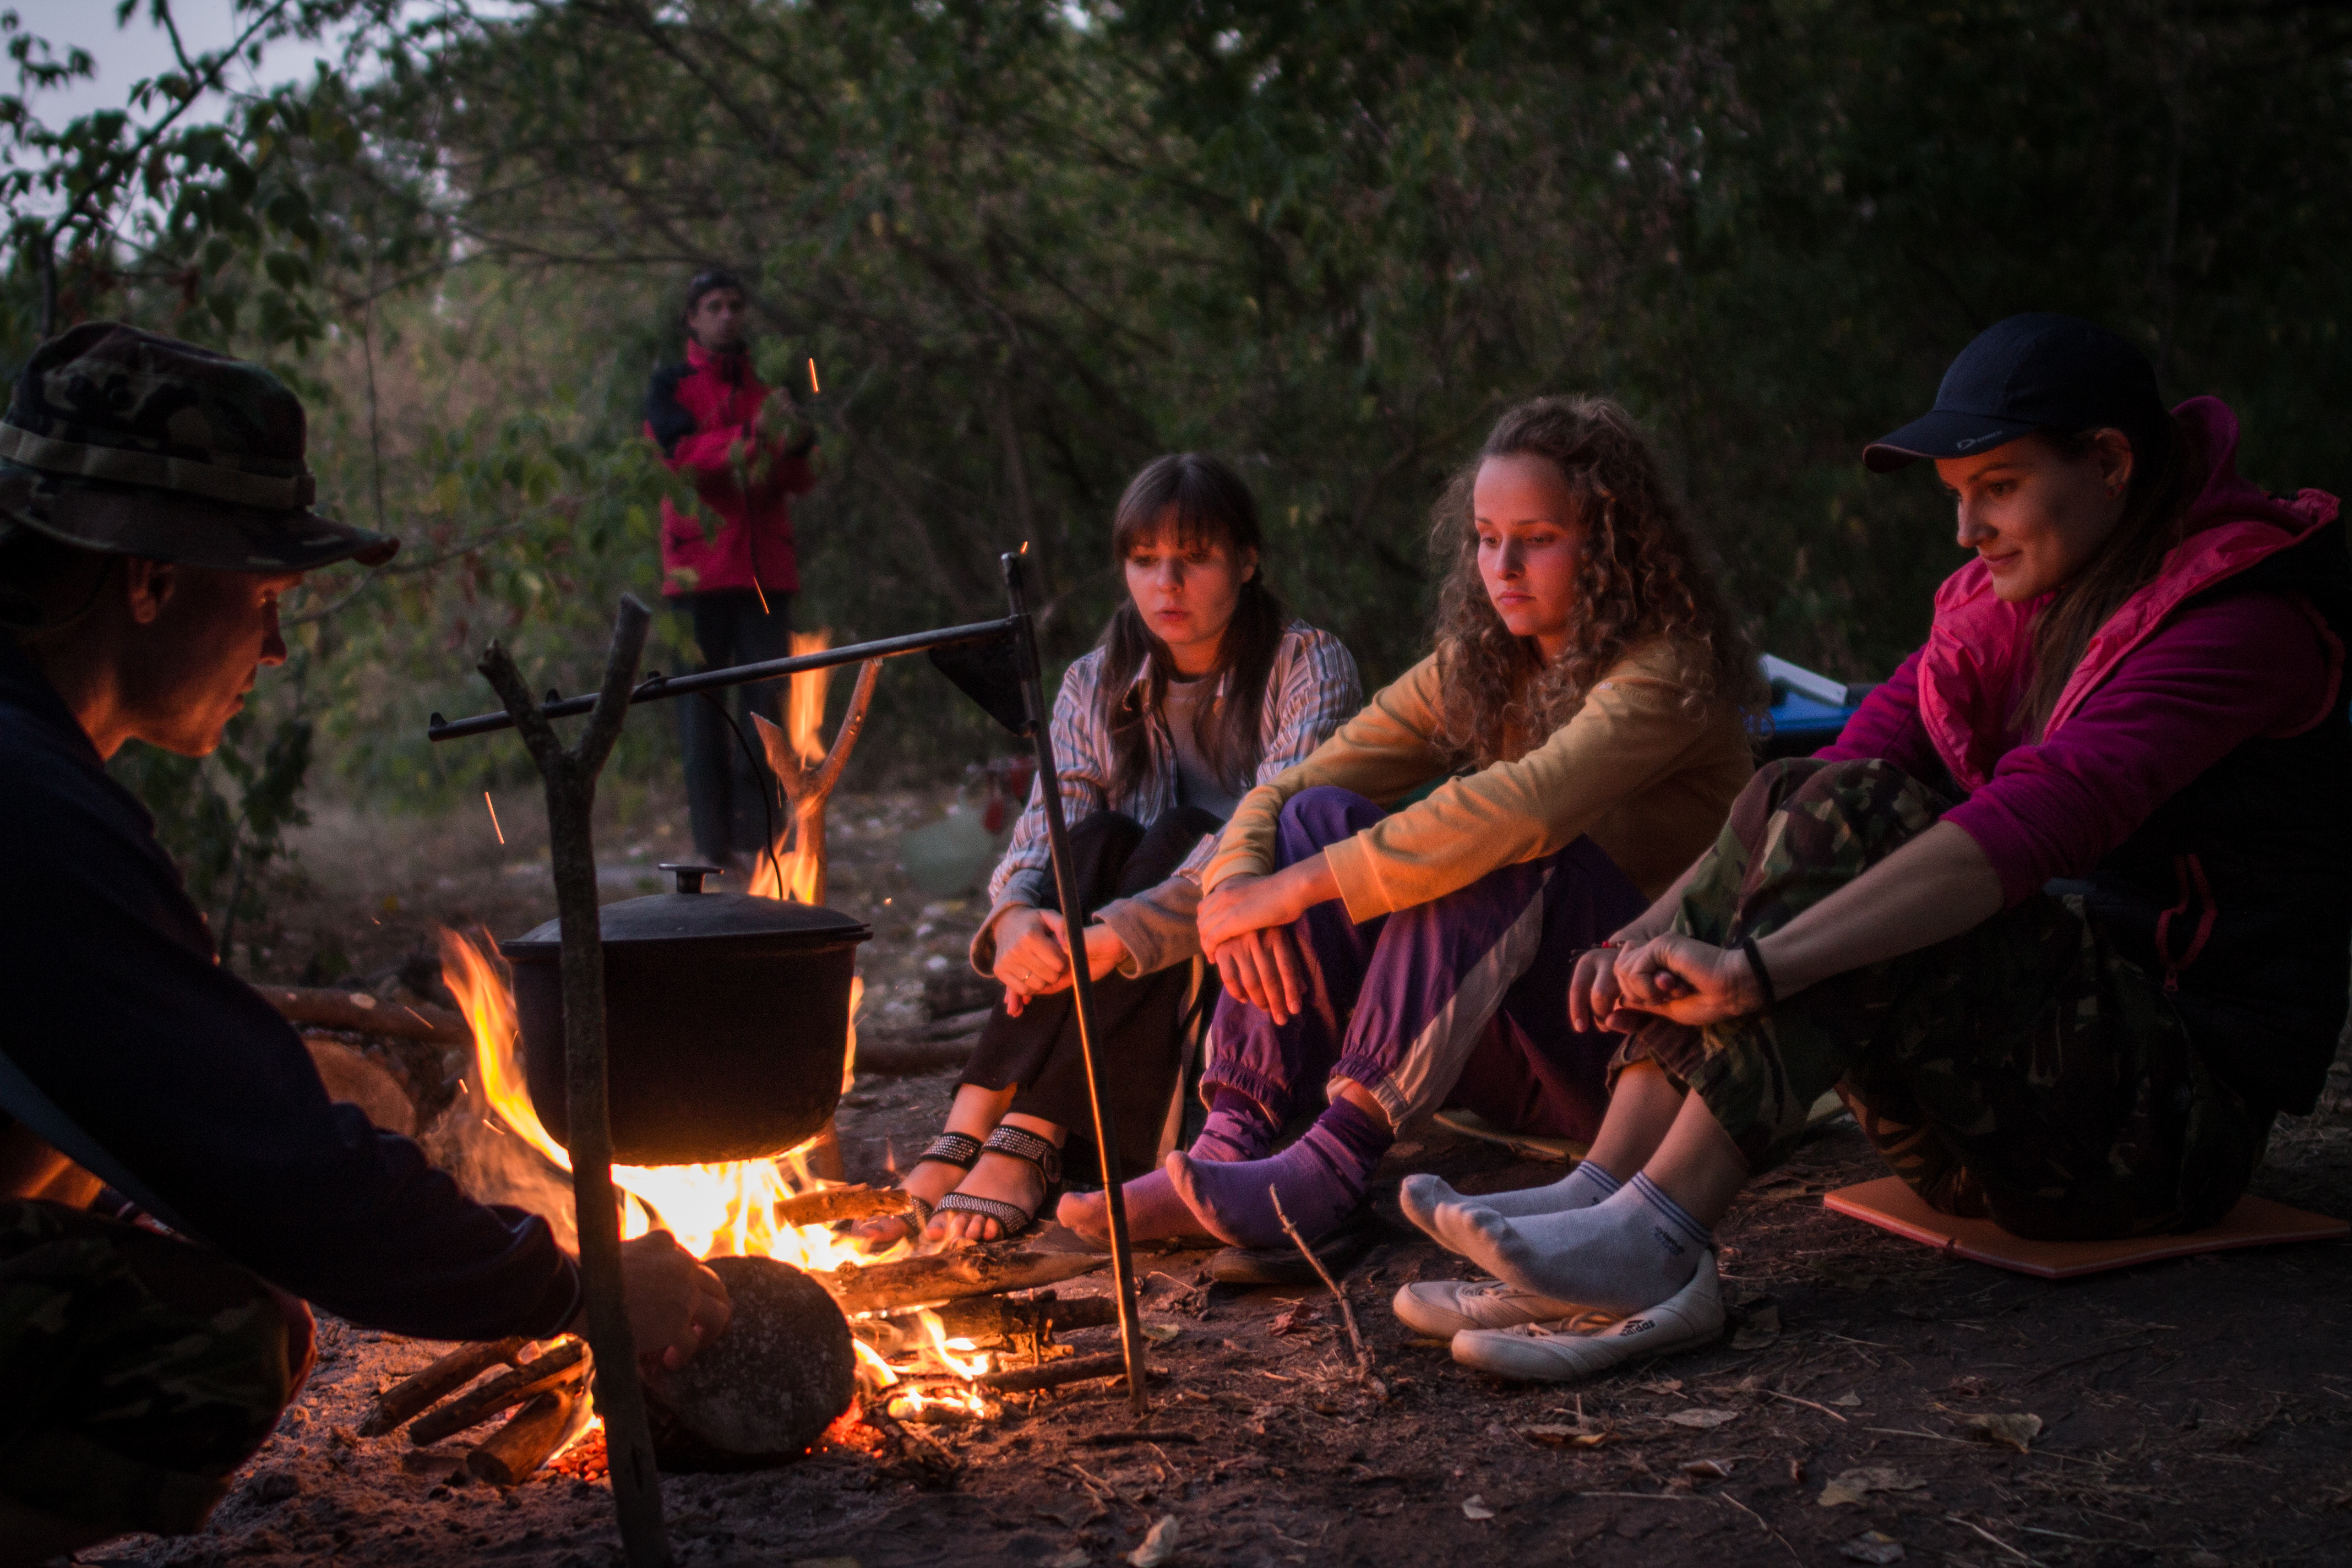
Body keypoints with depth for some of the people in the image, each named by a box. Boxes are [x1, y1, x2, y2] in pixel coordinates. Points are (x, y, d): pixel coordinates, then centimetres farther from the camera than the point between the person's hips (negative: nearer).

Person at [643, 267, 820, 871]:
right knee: (703, 707, -3)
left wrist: (798, 443, -14)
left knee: (766, 703, -2)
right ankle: (715, 846, -1)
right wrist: (750, 438, -27)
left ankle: (757, 838, 0)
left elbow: (803, 481, 8)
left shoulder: (768, 393, 18)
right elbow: (679, 451, -11)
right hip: (700, 566, -3)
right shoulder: (672, 387, 8)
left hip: (766, 569, 3)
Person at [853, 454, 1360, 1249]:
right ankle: (963, 1138, -40)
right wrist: (1015, 918, -33)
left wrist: (1110, 938, -37)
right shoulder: (1096, 687, 6)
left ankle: (1028, 1141, -41)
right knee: (1098, 840, -26)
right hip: (1134, 998, 3)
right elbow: (1041, 836, -7)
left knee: (1184, 835, -29)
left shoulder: (1310, 668, -8)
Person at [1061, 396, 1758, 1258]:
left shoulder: (1666, 672, -14)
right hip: (1508, 1060, 6)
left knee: (1501, 855, -32)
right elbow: (1279, 795, 1)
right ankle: (1230, 1145, -25)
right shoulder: (1476, 667, 8)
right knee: (1323, 818, -12)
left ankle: (1338, 1156, -39)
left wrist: (1298, 888, -32)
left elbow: (1522, 809, -33)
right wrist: (1235, 881, -22)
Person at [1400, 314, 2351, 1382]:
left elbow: (2038, 820, -28)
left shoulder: (2246, 617, -13)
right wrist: (1657, 929, -17)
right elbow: (1854, 759, -1)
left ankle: (1654, 1235, -33)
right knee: (1789, 807, -13)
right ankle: (1605, 1198, -27)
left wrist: (1761, 965, -36)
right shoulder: (2011, 604, 12)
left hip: (2177, 1115, -7)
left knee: (1854, 820, -26)